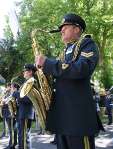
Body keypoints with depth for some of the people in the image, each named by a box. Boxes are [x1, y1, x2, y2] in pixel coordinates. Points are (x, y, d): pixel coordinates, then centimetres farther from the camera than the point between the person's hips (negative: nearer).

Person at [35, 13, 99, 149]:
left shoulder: (87, 44, -2)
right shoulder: (67, 50, 24)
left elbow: (81, 69, -22)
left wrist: (47, 63, -18)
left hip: (78, 112, -8)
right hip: (60, 112, 9)